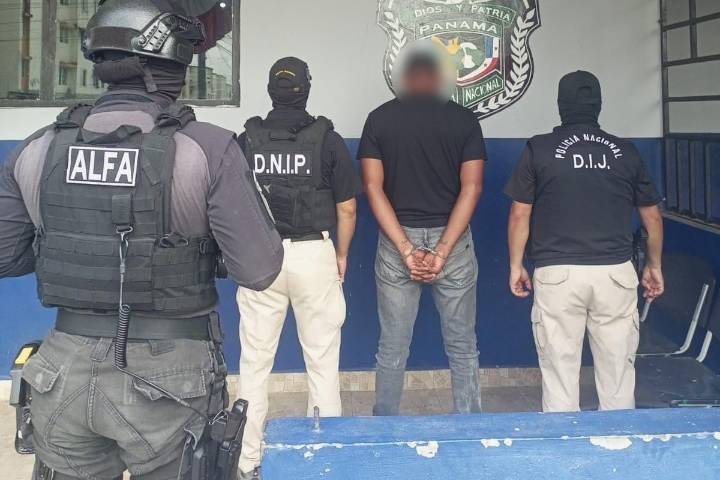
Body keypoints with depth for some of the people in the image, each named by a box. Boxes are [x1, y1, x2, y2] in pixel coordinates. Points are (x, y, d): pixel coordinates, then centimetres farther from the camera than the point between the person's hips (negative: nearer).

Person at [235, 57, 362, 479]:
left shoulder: (246, 140, 1)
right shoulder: (328, 139, -3)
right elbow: (347, 209, 0)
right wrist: (341, 256, 14)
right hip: (314, 255, -1)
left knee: (255, 363, 11)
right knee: (323, 361, 10)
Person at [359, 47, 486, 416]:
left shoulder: (379, 119, 1)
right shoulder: (464, 119, 0)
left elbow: (373, 187, -7)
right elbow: (471, 188, -9)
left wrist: (406, 250, -11)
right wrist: (442, 252, -13)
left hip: (396, 244, 1)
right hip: (453, 240, 0)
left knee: (392, 349, 11)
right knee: (462, 347, 12)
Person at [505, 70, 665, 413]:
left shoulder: (539, 149, 1)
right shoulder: (626, 151, 8)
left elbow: (519, 215, 1)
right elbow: (652, 217, 14)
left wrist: (515, 266, 12)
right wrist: (654, 266, 26)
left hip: (557, 274, -2)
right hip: (616, 272, 2)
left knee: (560, 372, 6)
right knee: (618, 370, 11)